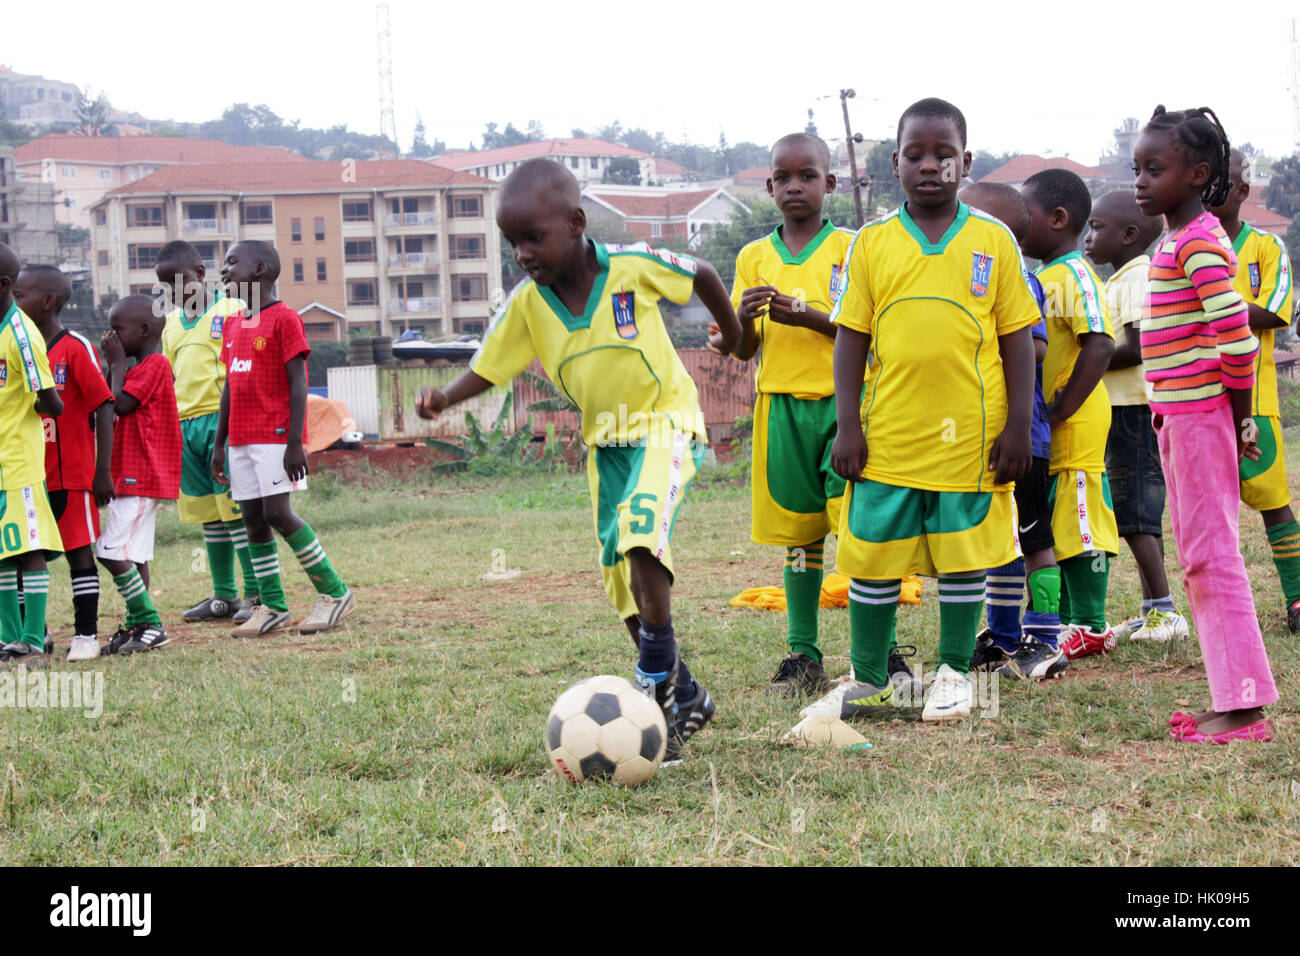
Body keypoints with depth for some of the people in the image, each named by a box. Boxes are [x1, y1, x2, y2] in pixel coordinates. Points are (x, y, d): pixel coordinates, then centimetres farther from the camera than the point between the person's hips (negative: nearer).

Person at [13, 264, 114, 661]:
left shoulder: (76, 349, -10)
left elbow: (104, 408, -11)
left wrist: (103, 471, -14)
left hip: (71, 475, -6)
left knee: (80, 552, 0)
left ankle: (85, 635, 7)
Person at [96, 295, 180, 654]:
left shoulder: (155, 365, -12)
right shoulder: (139, 369, 20)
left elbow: (118, 406, -19)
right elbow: (106, 413, 19)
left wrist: (117, 364, -7)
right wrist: (113, 366, 13)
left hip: (141, 478, -11)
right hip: (130, 477, 11)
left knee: (112, 552, -14)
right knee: (132, 554, 11)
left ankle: (151, 625, -11)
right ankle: (138, 625, 14)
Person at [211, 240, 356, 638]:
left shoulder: (284, 319, -8)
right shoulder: (233, 325, 16)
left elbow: (298, 383, -12)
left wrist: (295, 441, -18)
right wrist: (219, 444, 17)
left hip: (275, 436, -8)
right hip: (241, 439, 8)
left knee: (277, 514, -12)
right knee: (253, 518, 5)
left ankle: (334, 593, -2)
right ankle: (271, 607, 10)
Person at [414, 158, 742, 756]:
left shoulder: (633, 267, -19)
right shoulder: (526, 304, -8)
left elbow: (702, 275, -2)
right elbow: (488, 368, -3)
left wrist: (733, 334, 13)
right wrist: (445, 397, -23)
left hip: (665, 421, -6)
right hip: (604, 440, 6)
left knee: (639, 529, -31)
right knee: (623, 583, 7)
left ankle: (658, 673, -18)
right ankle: (683, 699, 22)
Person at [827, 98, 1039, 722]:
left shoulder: (993, 241, 2)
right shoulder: (872, 242, 4)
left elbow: (1016, 336, 4)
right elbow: (851, 336, 5)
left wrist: (1018, 424, -1)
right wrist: (847, 425, -1)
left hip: (971, 434, -1)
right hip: (887, 434, 1)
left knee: (964, 556, 7)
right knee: (872, 559, 4)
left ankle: (954, 672, 23)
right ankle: (868, 679, 18)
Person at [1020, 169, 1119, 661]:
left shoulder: (1076, 275, -14)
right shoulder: (1041, 276, 15)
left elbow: (1100, 345, -24)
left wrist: (1059, 412, -23)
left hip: (1074, 425, -10)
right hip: (1041, 429, 10)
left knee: (1078, 523, -4)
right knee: (1054, 524, 14)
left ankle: (1091, 627, 3)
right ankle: (1069, 619, 23)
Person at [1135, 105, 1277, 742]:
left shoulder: (1199, 245, -16)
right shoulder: (1177, 242, 15)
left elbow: (1237, 338, -22)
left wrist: (1239, 420, -13)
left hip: (1201, 415, -10)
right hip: (1180, 418, 10)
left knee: (1211, 553, -8)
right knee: (1198, 555, 13)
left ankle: (1245, 706, -5)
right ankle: (1231, 696, 20)